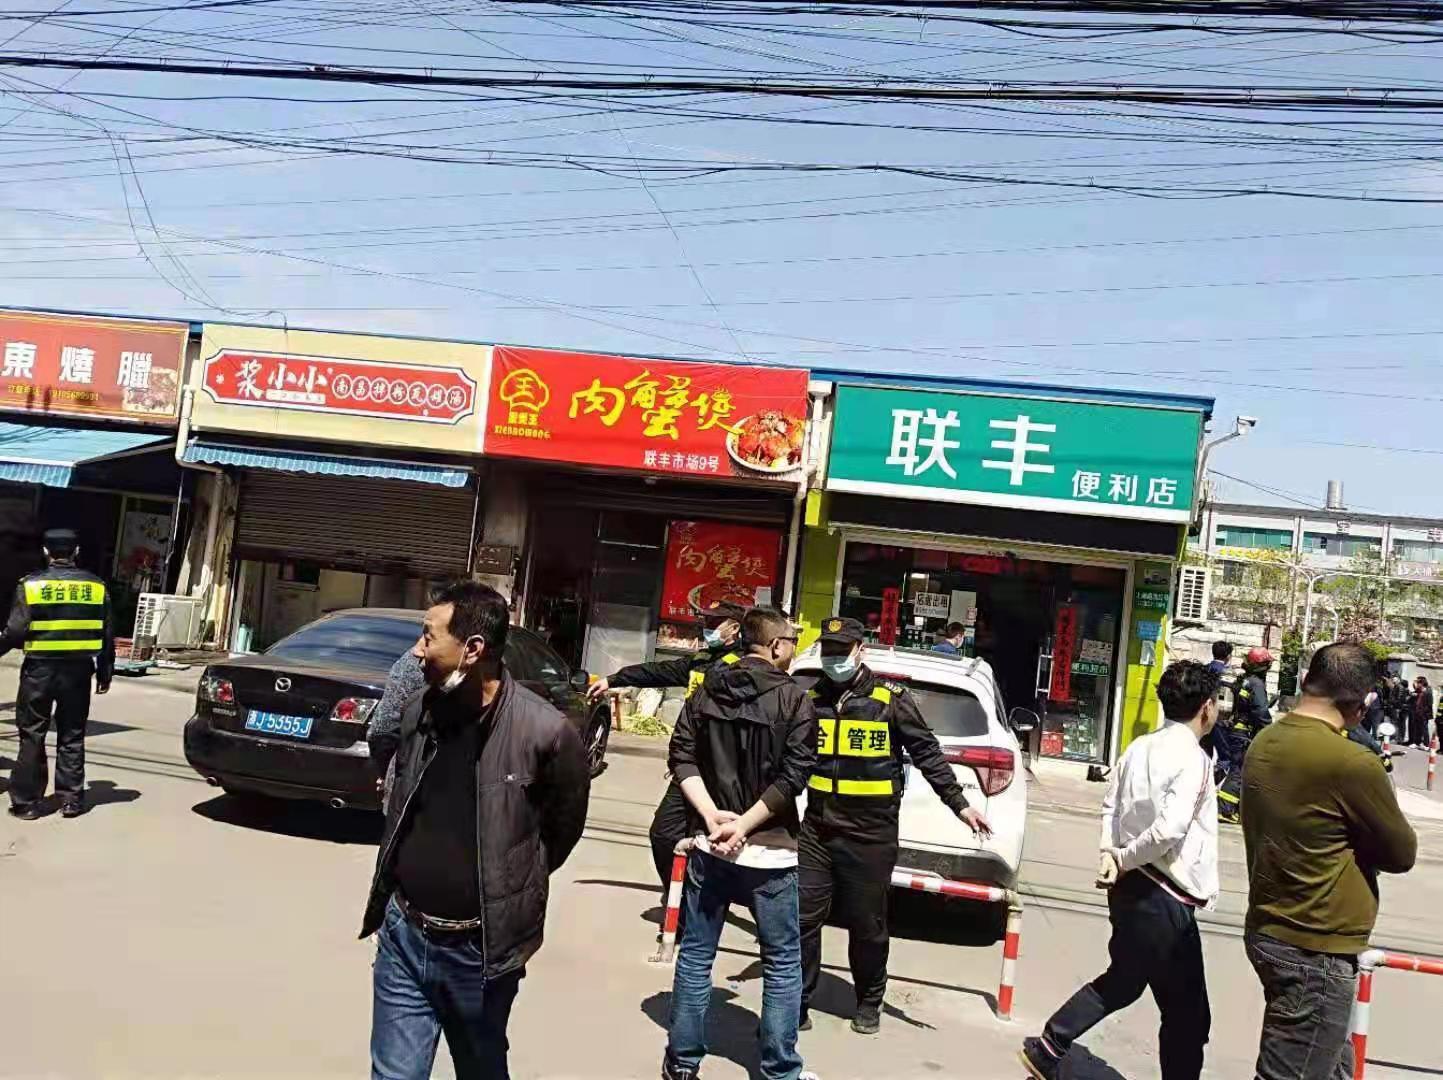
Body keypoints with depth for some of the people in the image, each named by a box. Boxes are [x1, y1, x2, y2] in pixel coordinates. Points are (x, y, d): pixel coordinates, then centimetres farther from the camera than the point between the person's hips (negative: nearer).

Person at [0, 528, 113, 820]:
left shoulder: (31, 585, -6)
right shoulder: (96, 586, 2)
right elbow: (107, 635, 5)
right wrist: (105, 673, 13)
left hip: (39, 670, -2)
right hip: (78, 671, 2)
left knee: (32, 737, 8)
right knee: (71, 737, 11)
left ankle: (26, 802, 11)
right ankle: (71, 799, 12)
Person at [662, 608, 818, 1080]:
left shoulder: (707, 691, 4)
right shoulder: (794, 699, -8)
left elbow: (682, 756, -1)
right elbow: (793, 776, -14)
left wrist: (711, 814, -7)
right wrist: (744, 824, -13)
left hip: (710, 846, 4)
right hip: (770, 852, -3)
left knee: (695, 955, 15)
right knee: (783, 964, 11)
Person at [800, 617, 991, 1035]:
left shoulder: (890, 699, -4)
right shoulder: (811, 698, 6)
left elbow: (928, 754, -1)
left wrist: (960, 804, -4)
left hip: (871, 833, -3)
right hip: (816, 828, 3)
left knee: (867, 925, 9)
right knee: (803, 916, 3)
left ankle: (869, 1004, 30)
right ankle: (797, 1002, 19)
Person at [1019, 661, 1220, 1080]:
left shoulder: (1140, 747, 7)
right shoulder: (1193, 759, -17)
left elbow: (1110, 806, 10)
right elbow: (1169, 829, -26)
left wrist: (1110, 853, 0)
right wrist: (1126, 859, -13)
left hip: (1130, 886, 8)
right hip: (1165, 897, -8)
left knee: (1122, 981, 24)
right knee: (1188, 1012, 7)